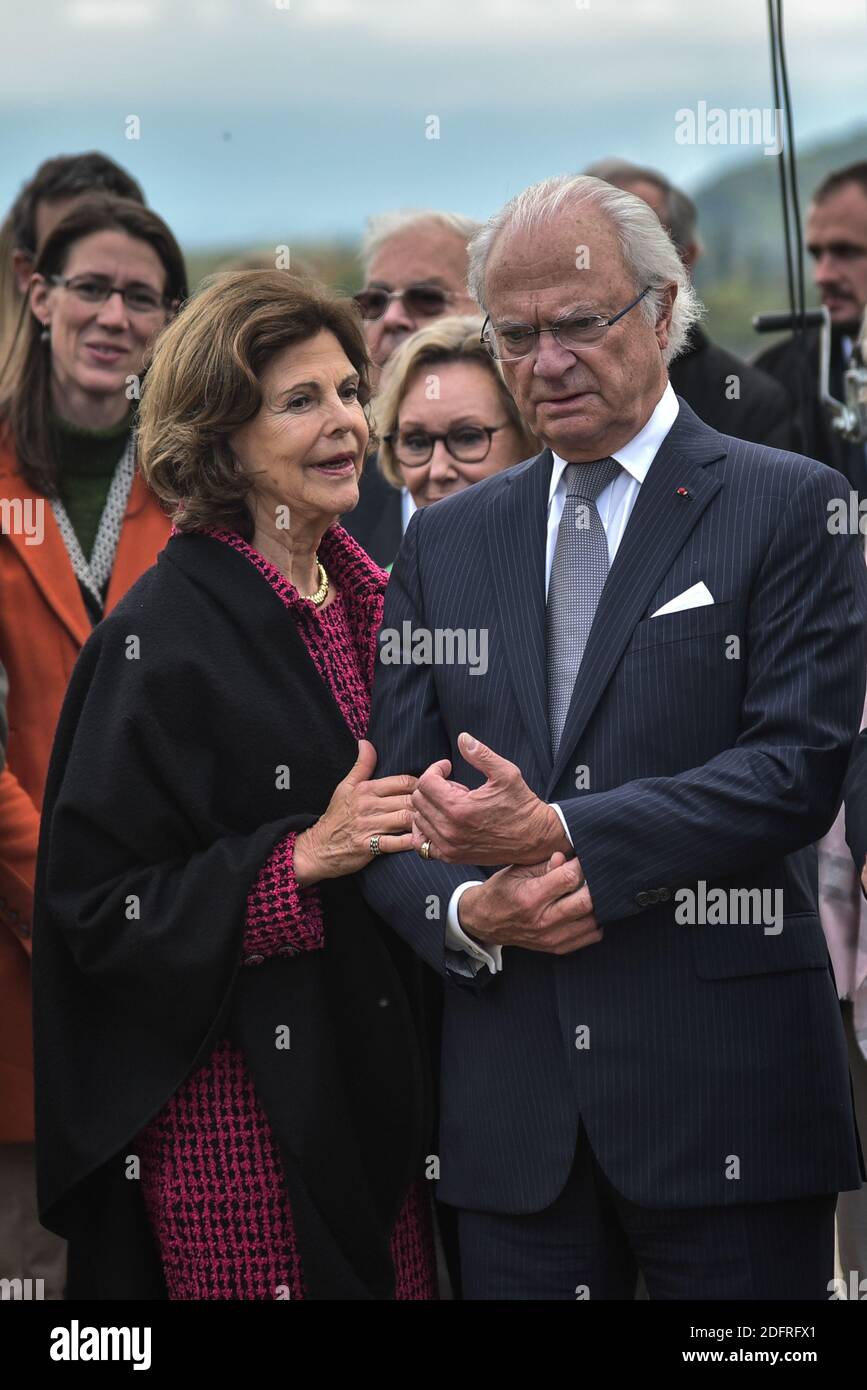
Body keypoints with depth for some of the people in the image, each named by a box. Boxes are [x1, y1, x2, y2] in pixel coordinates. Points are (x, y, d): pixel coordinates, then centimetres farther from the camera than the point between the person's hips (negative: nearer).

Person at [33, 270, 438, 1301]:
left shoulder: (367, 599, 9)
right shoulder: (159, 640, -13)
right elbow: (97, 905, -14)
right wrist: (302, 858, -21)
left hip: (376, 1079, 7)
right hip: (238, 1103, -7)